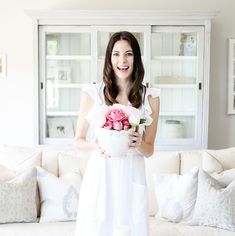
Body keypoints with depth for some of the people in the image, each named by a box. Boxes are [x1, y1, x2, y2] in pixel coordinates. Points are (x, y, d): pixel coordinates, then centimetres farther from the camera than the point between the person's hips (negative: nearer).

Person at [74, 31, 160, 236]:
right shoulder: (92, 93, -3)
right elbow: (78, 140, 7)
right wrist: (95, 145, -14)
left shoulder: (150, 97, 0)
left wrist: (139, 144, -15)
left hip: (131, 177, 1)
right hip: (100, 175, 0)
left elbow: (149, 150, 7)